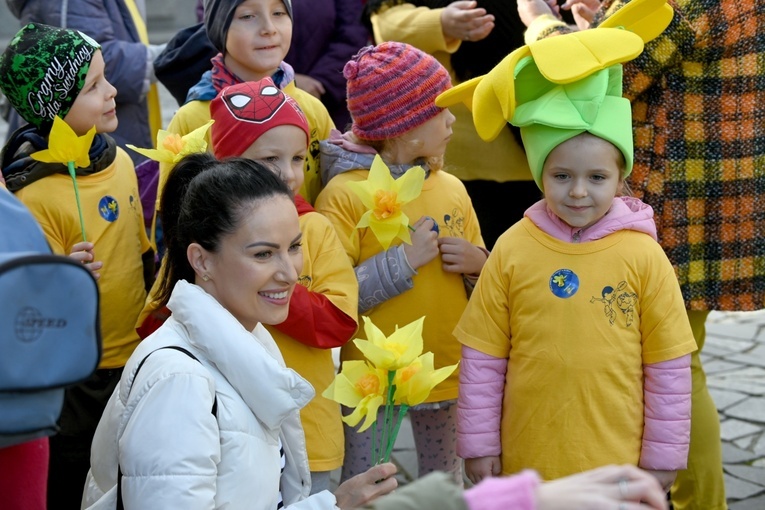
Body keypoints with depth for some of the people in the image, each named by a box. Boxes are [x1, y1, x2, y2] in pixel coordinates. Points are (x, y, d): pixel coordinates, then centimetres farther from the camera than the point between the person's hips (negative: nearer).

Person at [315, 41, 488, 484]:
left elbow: (481, 278, 14)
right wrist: (403, 260, -20)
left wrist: (478, 265, -7)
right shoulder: (345, 193, -12)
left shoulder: (452, 189, 5)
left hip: (446, 371, 5)